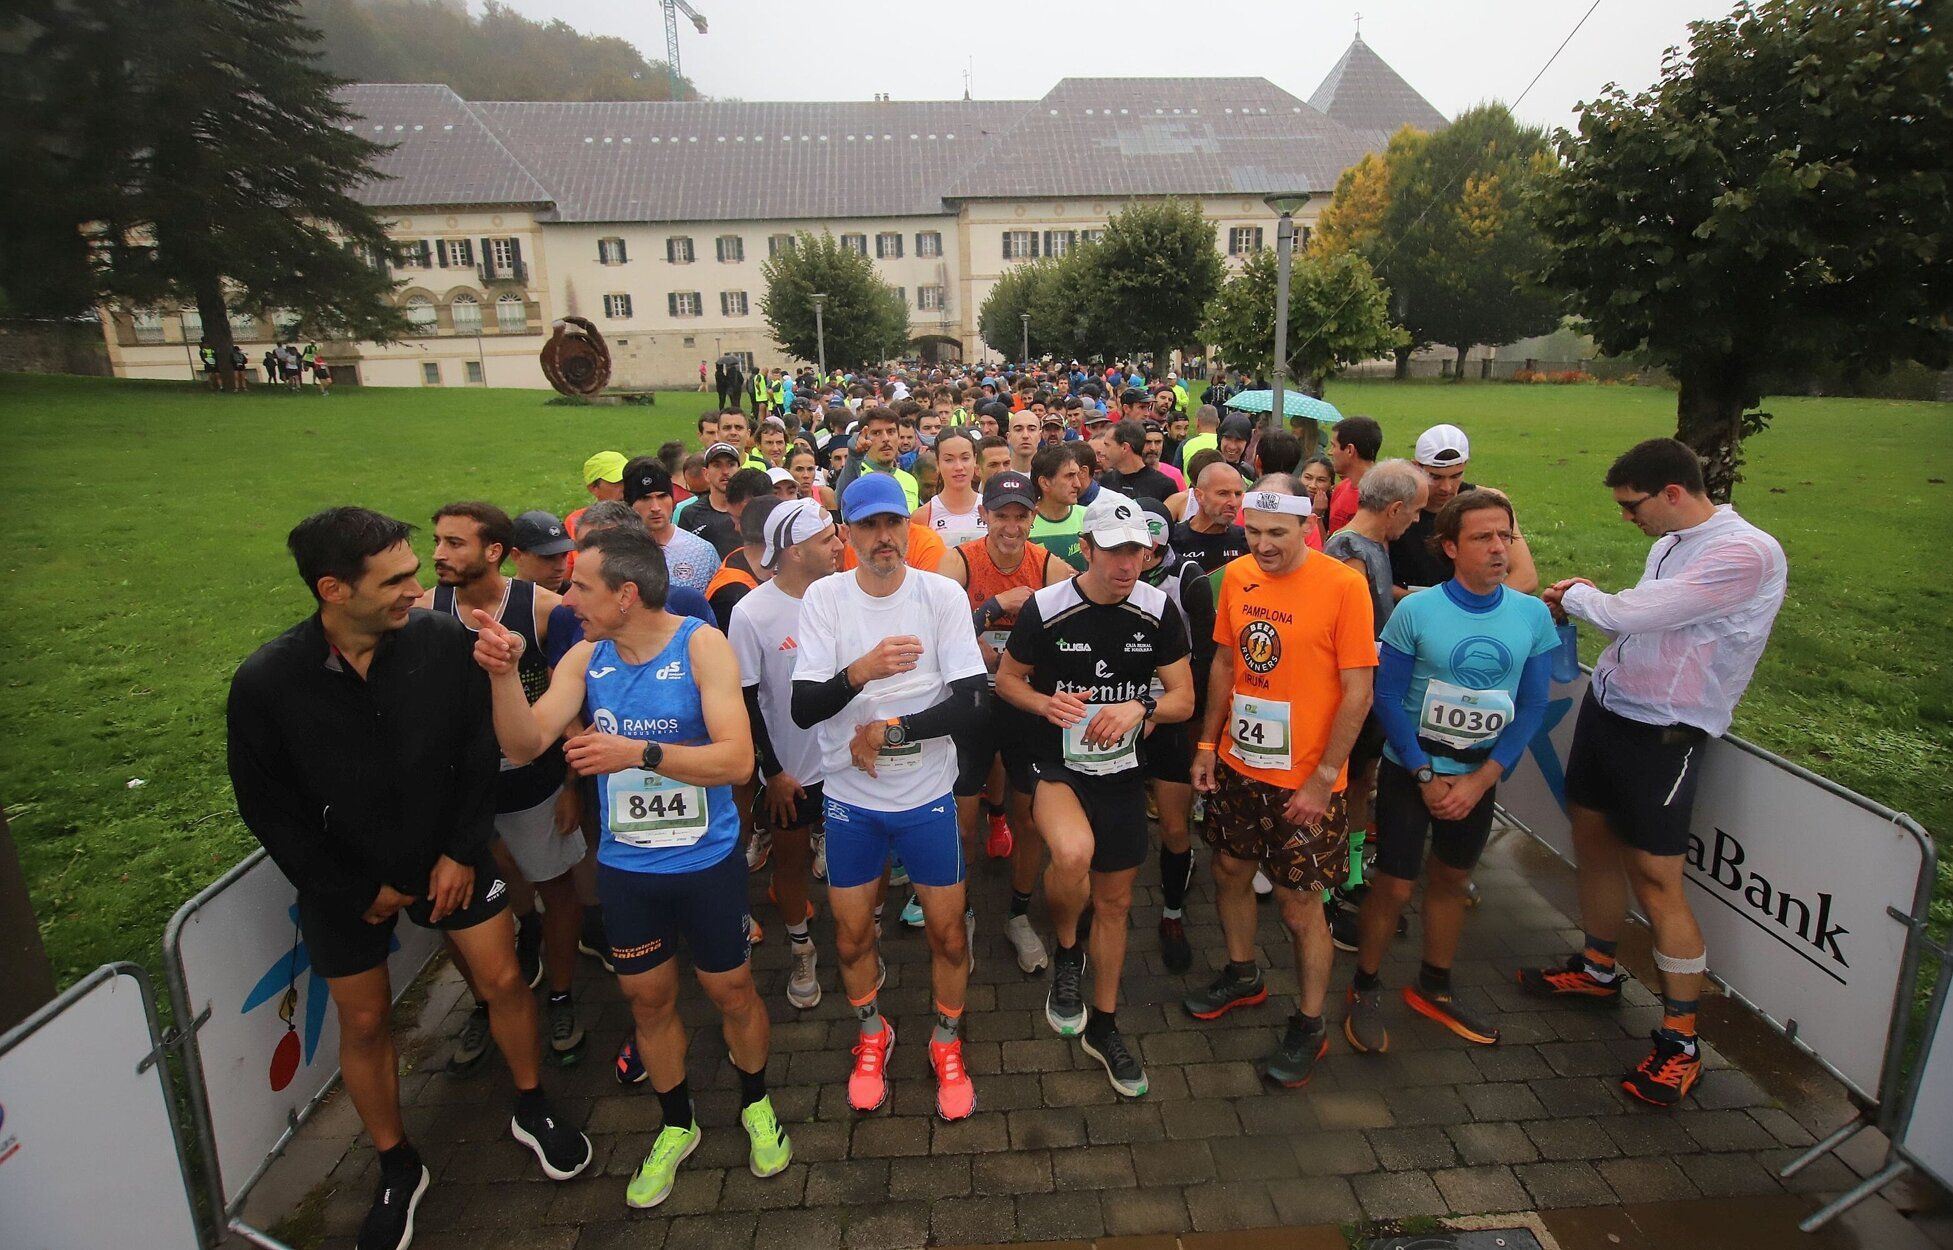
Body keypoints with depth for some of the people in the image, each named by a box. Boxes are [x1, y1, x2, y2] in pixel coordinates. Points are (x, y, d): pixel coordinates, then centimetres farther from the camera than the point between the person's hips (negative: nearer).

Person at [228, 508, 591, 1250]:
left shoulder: (442, 641, -20)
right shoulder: (266, 682, -21)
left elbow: (478, 749, -8)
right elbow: (267, 806, -10)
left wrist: (463, 851, -10)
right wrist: (354, 891, -8)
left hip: (448, 854, 1)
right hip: (344, 879, 0)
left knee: (503, 979, 7)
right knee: (364, 1021, 13)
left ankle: (532, 1110, 33)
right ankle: (397, 1168, 36)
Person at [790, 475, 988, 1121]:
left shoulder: (942, 594, -10)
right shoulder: (824, 597, -9)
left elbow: (971, 701, -13)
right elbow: (803, 708, -16)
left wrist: (891, 731, -19)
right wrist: (862, 670, -33)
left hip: (927, 796, 0)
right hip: (849, 799, 1)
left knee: (947, 930, 9)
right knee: (852, 933, 14)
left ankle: (947, 1042, 36)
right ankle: (872, 1034, 43)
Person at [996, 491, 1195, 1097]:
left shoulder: (1158, 611, -6)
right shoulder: (1046, 608, -13)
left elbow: (1184, 699, -2)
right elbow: (1006, 679, 0)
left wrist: (1140, 707, -23)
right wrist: (1045, 703, -21)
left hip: (1123, 773, 3)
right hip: (1056, 768, -3)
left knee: (1115, 901, 13)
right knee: (1073, 853, -34)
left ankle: (1103, 1026, 36)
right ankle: (1066, 952, 1)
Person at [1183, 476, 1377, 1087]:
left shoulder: (1342, 585, -17)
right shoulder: (1236, 575, -1)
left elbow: (1358, 692, -14)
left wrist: (1323, 778, -15)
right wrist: (1208, 743, 8)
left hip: (1304, 779, -5)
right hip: (1237, 764, 6)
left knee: (1299, 903, 6)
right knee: (1230, 870, 20)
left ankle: (1309, 1025, 29)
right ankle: (1242, 975, 45)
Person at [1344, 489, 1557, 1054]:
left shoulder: (1532, 615, -6)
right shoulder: (1415, 611, -14)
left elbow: (1531, 707, -4)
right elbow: (1386, 697, -11)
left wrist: (1479, 780, -11)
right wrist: (1426, 776, -13)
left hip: (1478, 776, 4)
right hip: (1410, 770, -3)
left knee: (1451, 879, 19)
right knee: (1394, 884, 2)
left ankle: (1433, 989, 38)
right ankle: (1365, 990, 24)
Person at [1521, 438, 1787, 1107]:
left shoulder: (1747, 554, -20)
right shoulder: (1670, 543, 8)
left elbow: (1634, 613, -24)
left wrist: (1576, 596, -6)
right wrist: (1588, 600, 0)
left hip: (1661, 734, -8)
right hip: (1606, 706, 8)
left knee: (1656, 881, -1)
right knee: (1592, 839, 17)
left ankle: (1681, 1040, 15)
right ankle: (1598, 970, 37)